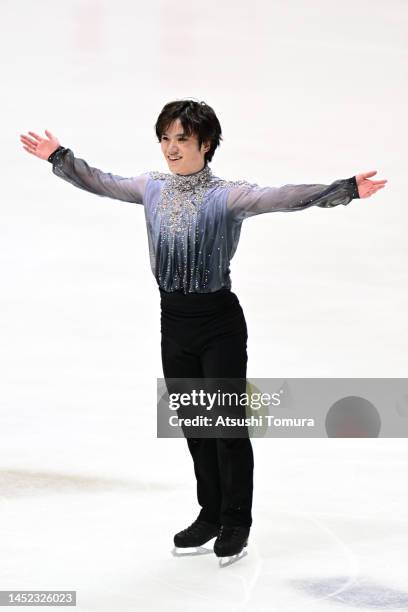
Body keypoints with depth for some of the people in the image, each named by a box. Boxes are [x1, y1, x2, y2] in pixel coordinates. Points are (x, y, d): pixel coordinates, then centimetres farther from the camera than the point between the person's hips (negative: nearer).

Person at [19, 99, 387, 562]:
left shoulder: (226, 196, -14)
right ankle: (211, 514, 31)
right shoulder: (153, 189, 3)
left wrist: (344, 190, -38)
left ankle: (236, 522, 20)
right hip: (174, 323, 5)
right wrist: (58, 157, 18)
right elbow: (100, 183, 16)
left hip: (219, 324, -5)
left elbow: (284, 198, -26)